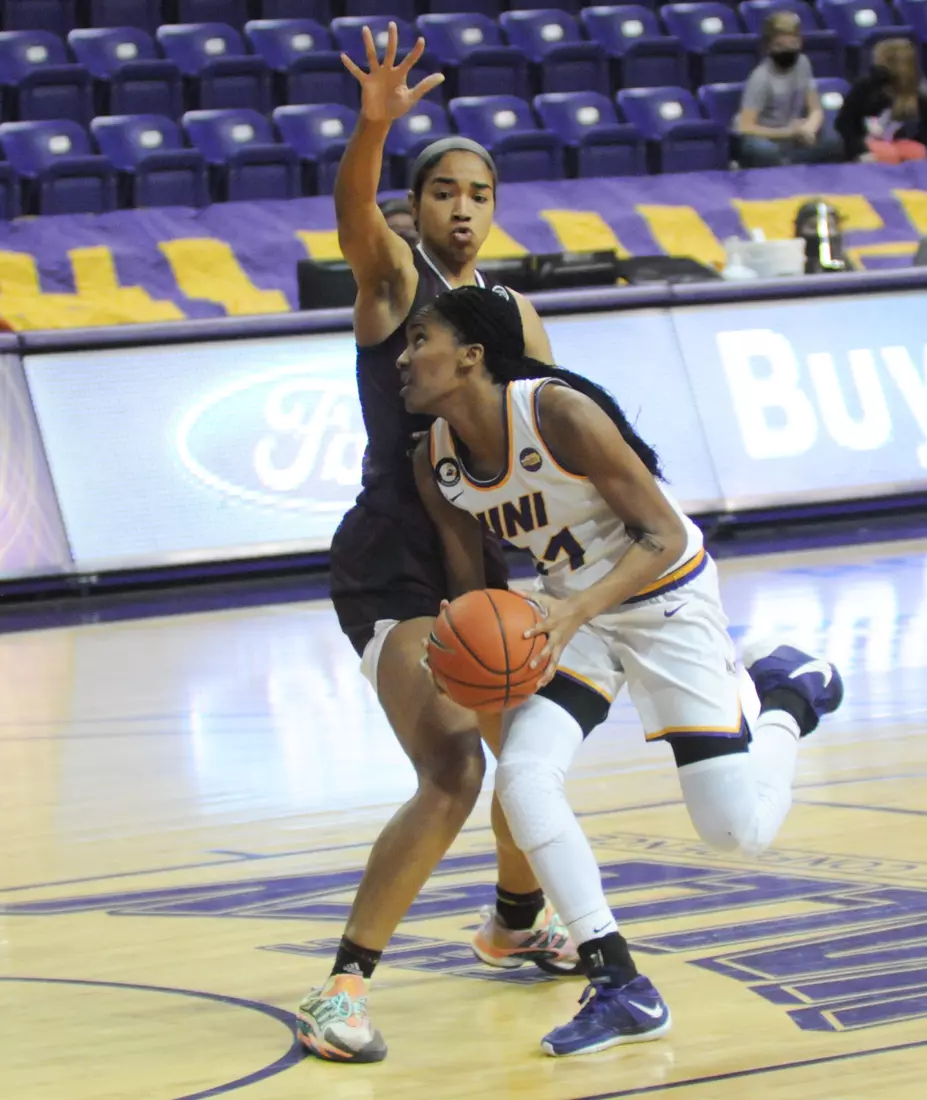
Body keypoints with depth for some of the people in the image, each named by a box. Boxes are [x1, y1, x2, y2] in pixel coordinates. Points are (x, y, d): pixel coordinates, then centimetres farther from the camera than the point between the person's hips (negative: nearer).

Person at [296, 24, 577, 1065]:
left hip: (476, 559, 8)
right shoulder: (393, 276, -7)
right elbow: (353, 209, -29)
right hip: (391, 569, -8)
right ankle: (341, 990, -18)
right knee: (452, 773, -22)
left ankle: (515, 923, 48)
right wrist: (373, 124, -49)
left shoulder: (511, 311, 12)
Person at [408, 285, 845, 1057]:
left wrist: (578, 609, -38)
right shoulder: (434, 464, -9)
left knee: (740, 830, -8)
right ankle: (623, 990, -8)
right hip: (573, 609, 6)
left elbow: (666, 538, -24)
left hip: (665, 596, -6)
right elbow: (471, 586, 3)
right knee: (522, 777, -19)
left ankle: (791, 694, 25)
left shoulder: (557, 412, -29)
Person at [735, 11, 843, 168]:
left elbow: (816, 110, 4)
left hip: (790, 135, 6)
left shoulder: (802, 63, -2)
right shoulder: (761, 78, -19)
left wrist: (808, 129, -20)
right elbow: (746, 127, -24)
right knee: (764, 151, -43)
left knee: (832, 141, -22)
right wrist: (787, 132, -28)